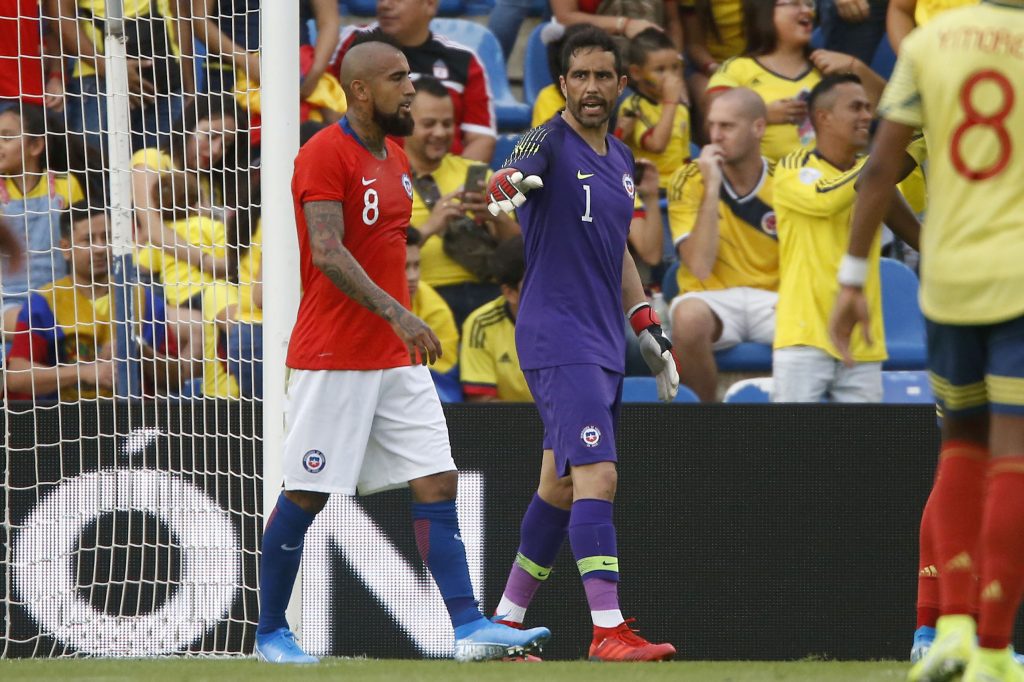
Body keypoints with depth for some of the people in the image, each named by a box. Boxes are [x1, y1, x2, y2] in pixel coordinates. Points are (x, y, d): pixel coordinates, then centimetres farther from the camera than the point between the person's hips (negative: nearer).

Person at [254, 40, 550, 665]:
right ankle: (270, 632, 12)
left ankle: (470, 627, -5)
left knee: (438, 483, -1)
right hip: (333, 360, -8)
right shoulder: (324, 155, -12)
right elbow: (328, 253, -22)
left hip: (397, 359, 8)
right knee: (305, 497, 0)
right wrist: (396, 313, -30)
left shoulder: (396, 158, 14)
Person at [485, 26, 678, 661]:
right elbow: (520, 172, -33)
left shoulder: (620, 159, 15)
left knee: (561, 488, 12)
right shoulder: (550, 143, -9)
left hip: (604, 342, 8)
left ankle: (507, 621, 22)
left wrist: (647, 325, 24)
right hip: (558, 340, -8)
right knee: (597, 475, -18)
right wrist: (507, 182, -56)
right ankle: (608, 630, -23)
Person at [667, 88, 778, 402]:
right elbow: (700, 267, -14)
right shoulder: (689, 181, -2)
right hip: (712, 299, -1)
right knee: (689, 316, -37)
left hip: (771, 299, 1)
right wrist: (711, 189, -17)